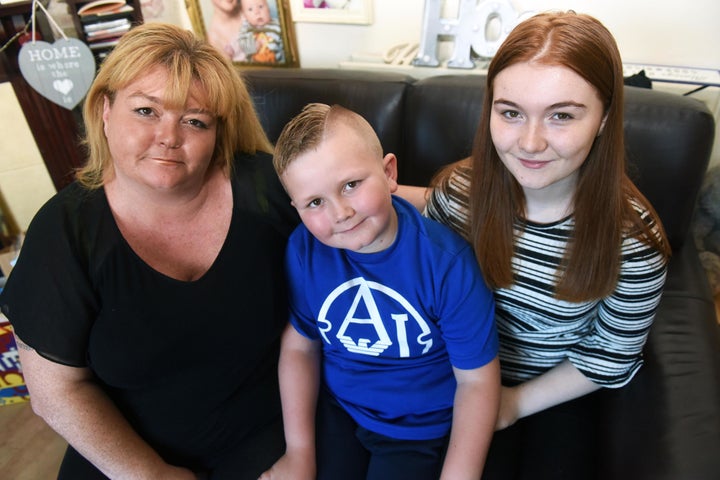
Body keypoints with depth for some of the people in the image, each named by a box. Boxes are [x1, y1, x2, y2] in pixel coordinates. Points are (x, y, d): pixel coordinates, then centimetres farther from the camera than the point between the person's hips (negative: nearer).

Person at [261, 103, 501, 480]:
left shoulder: (448, 263, -27)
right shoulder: (304, 249, -16)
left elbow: (477, 379, -17)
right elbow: (299, 346, -4)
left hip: (421, 427, -2)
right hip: (336, 410, 3)